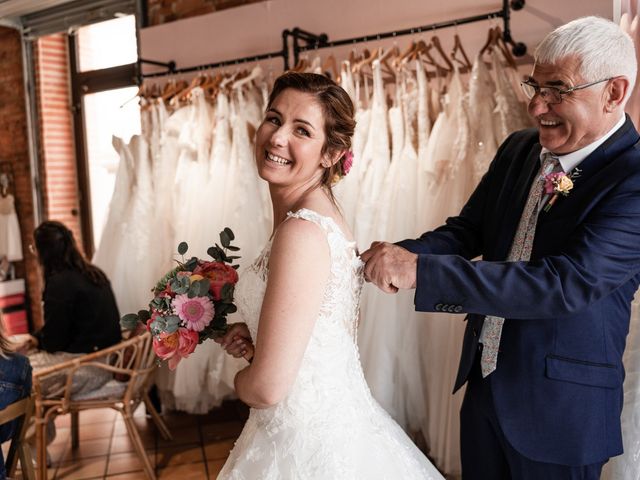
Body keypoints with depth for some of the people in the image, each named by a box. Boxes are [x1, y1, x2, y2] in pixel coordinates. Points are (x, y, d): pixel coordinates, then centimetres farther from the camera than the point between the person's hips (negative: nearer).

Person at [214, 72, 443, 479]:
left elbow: (266, 388, -24)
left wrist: (241, 378, -3)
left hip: (310, 445, -8)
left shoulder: (302, 231, -26)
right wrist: (258, 337, 2)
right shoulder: (323, 215, 1)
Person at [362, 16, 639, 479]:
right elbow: (468, 229, 3)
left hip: (559, 405, -5)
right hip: (485, 381, 6)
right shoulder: (518, 149, -1)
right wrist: (399, 255, -19)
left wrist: (421, 270, -36)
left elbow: (569, 283, -31)